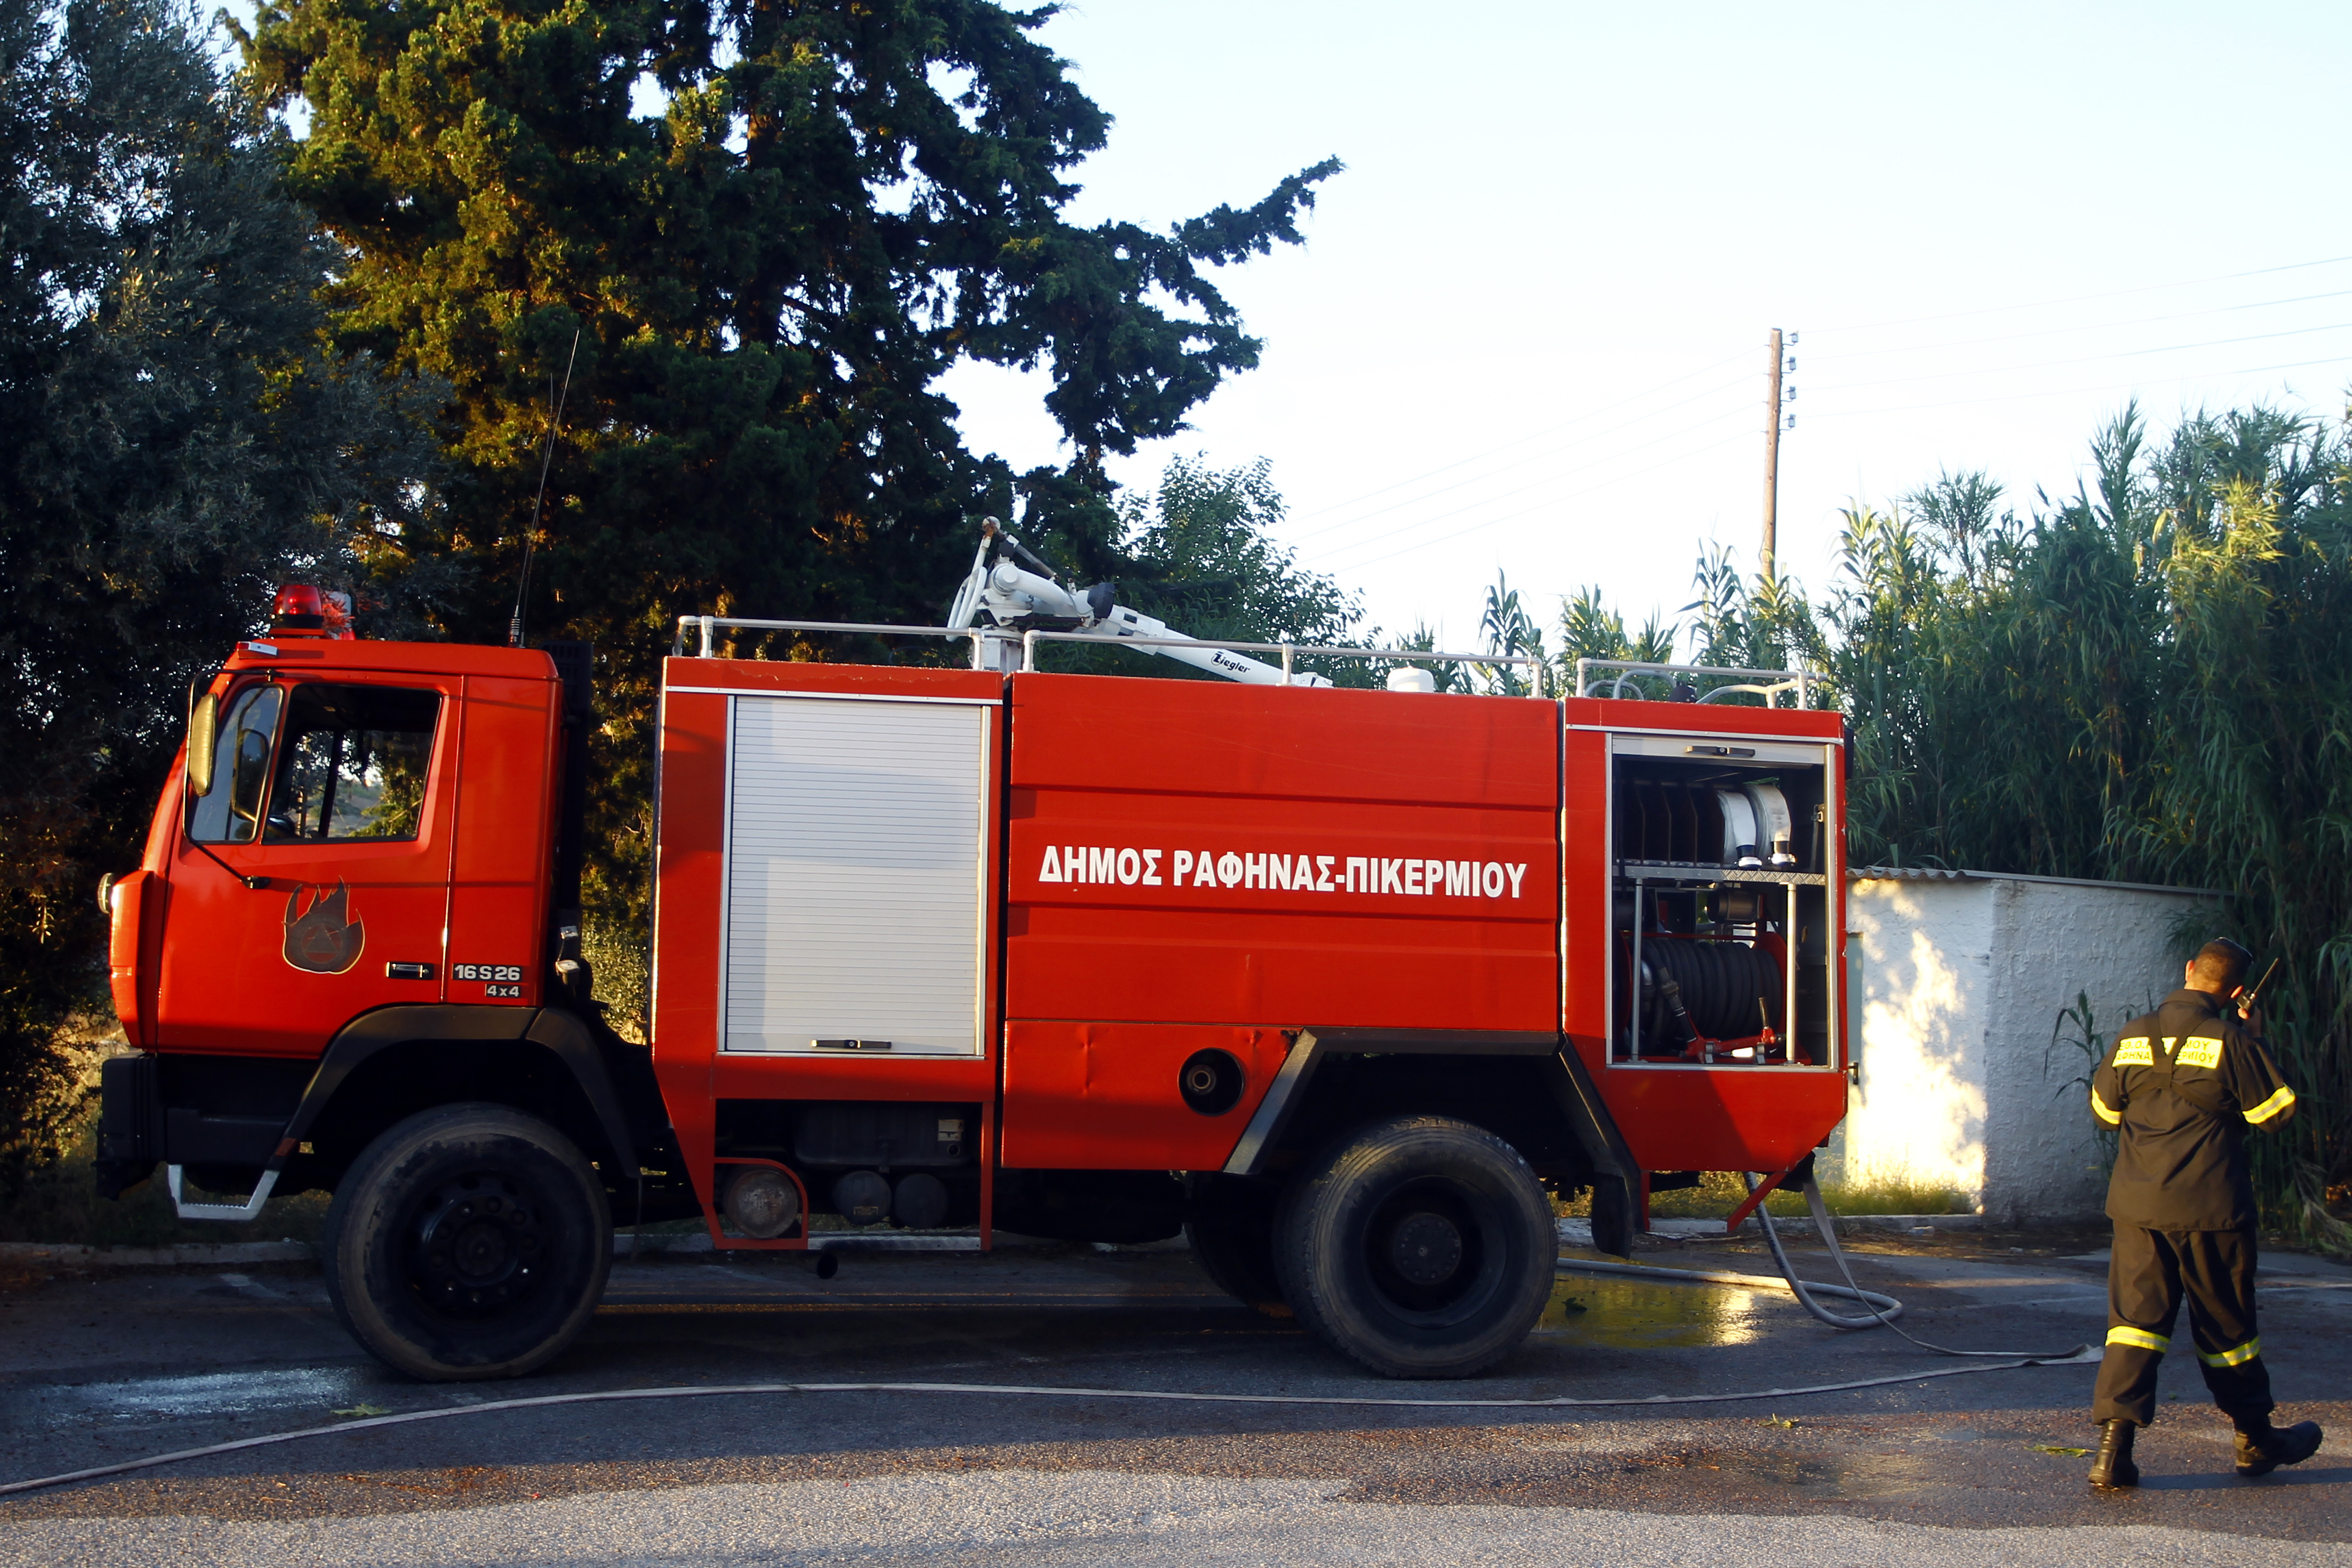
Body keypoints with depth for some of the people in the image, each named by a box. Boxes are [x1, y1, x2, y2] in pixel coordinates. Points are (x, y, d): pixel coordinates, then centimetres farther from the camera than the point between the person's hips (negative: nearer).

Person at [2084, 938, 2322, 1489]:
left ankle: (2114, 1445, -10)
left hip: (2138, 1206, 3)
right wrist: (2255, 1039, 6)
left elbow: (2104, 1108, 15)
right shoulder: (2232, 1043, -11)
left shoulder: (2133, 1037, 3)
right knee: (2225, 1321, 12)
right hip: (2210, 1209, -3)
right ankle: (2256, 1439, 29)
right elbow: (2274, 1112, -2)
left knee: (2134, 1318, 2)